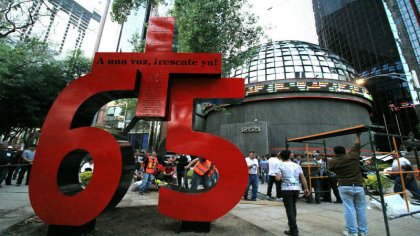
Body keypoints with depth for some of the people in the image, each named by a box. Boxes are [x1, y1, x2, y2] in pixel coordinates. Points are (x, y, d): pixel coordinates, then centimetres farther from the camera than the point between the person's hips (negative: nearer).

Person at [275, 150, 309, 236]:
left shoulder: (280, 166, -4)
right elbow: (303, 178, 6)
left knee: (289, 209, 4)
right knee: (293, 207, 24)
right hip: (297, 188, 5)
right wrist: (306, 188, 13)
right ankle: (292, 223, 39)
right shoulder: (297, 165, 9)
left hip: (287, 189, -5)